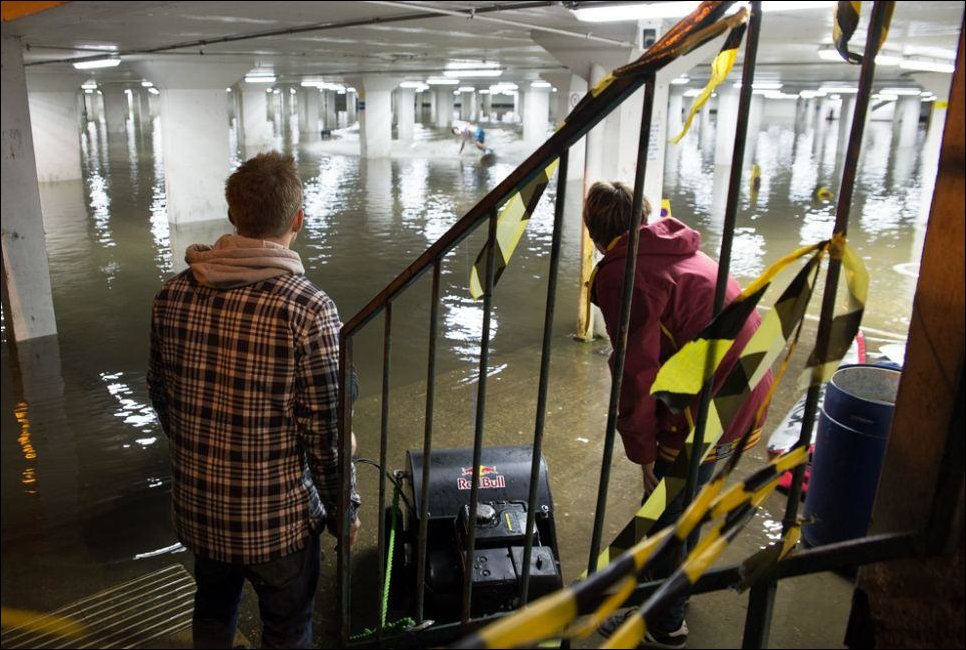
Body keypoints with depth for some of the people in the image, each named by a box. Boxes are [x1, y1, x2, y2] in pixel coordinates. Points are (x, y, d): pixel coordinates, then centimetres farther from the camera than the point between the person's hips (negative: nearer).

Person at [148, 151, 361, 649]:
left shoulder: (173, 295, -7)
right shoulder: (309, 309, -23)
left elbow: (160, 396, 6)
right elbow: (325, 431, -19)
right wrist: (343, 510, -3)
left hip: (196, 503, 5)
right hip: (278, 514, -4)